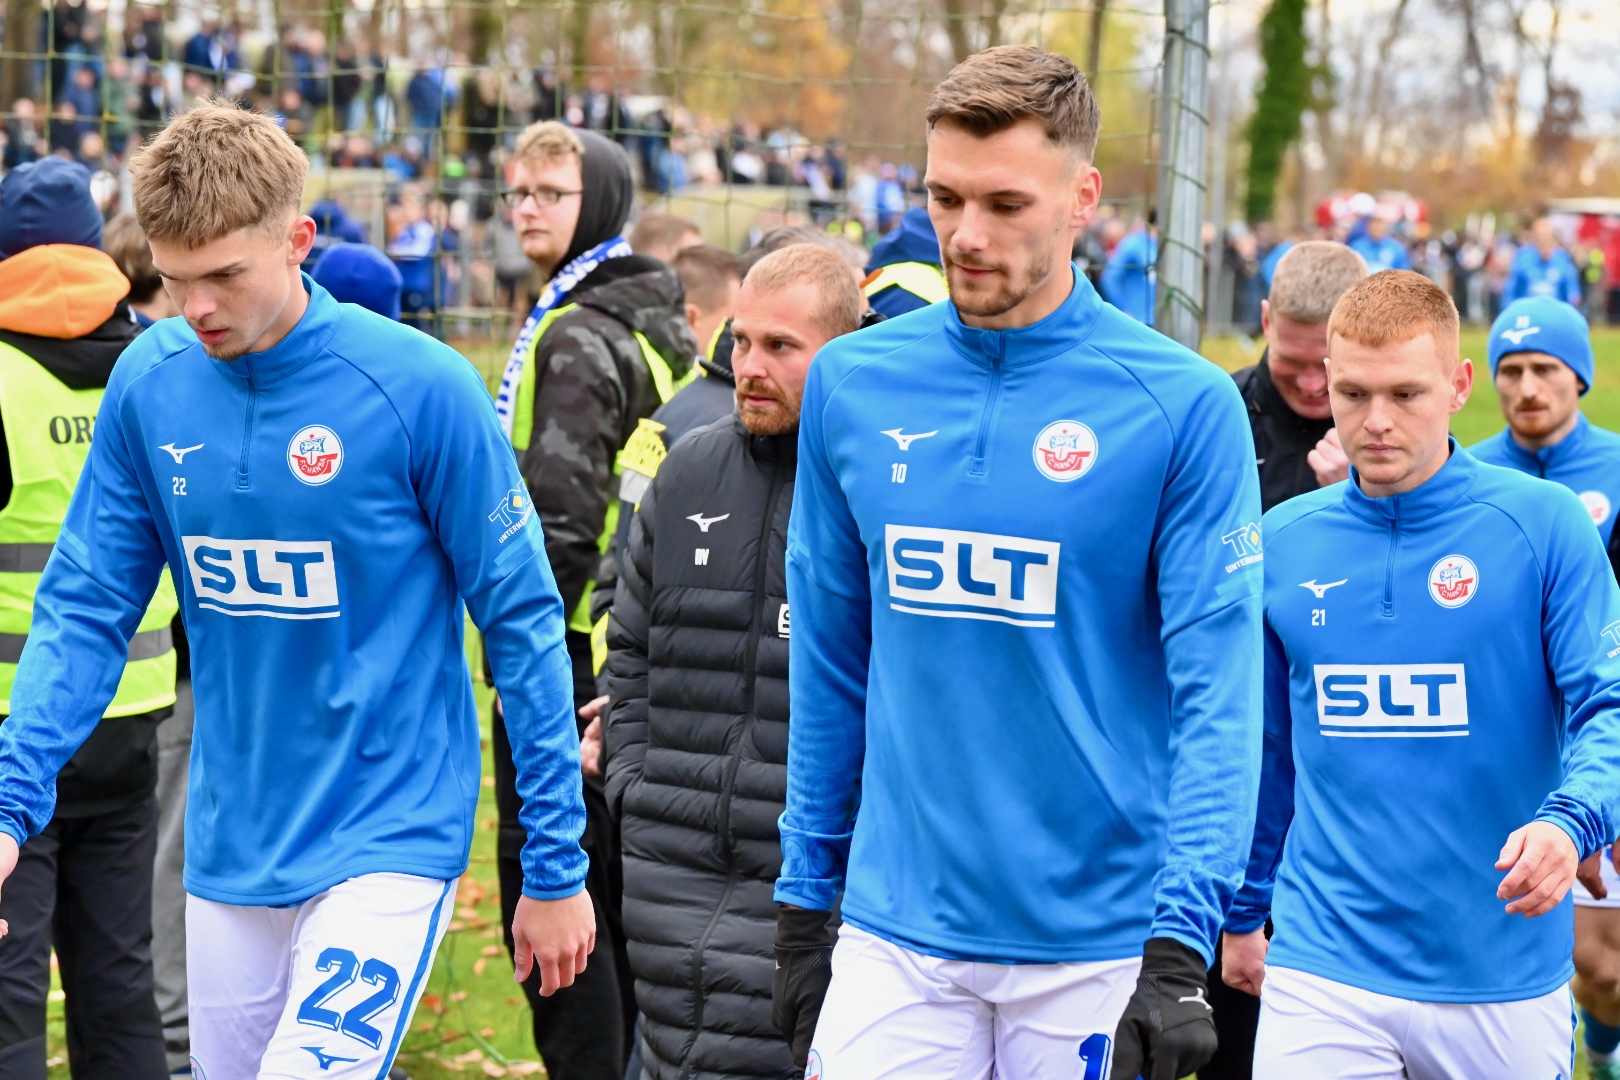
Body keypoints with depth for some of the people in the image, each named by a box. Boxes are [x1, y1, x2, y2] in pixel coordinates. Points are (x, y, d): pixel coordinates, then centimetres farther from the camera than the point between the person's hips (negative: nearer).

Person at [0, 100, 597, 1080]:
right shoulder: (149, 383, -2)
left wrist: (557, 865, -7)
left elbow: (522, 622, -8)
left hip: (390, 840, -5)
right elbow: (85, 606, 3)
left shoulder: (420, 388, -14)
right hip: (229, 850, 5)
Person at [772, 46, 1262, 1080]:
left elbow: (1217, 689, -10)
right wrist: (805, 899, 11)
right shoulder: (851, 385, 4)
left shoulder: (1184, 404, -7)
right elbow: (828, 667, 11)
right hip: (896, 936, 3)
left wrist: (1180, 947, -18)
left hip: (1099, 947, -2)